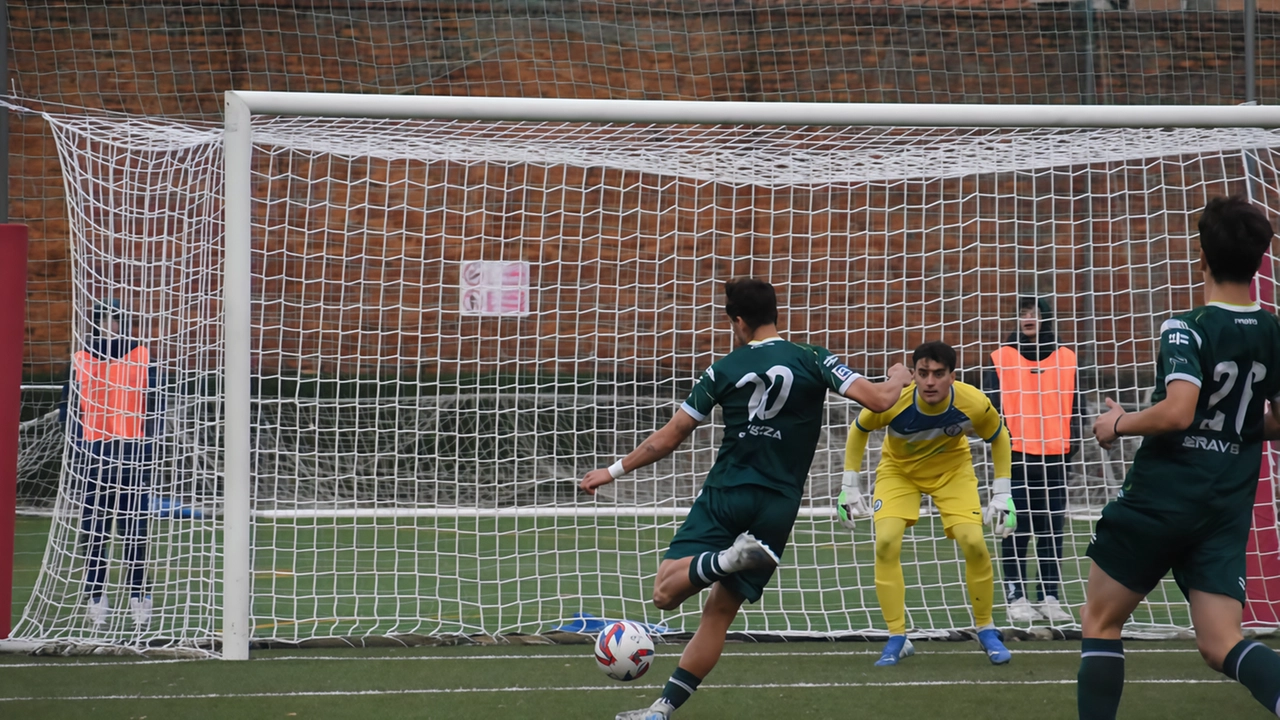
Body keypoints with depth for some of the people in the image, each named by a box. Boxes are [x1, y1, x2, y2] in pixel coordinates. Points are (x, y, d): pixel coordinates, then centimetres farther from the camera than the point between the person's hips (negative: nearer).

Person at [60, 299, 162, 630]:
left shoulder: (142, 359, 6)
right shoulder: (81, 361, 7)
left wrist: (148, 443, -1)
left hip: (132, 452, -1)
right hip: (92, 453, 1)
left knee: (134, 528, 0)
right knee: (92, 529, 2)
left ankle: (139, 596, 3)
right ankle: (95, 598, 3)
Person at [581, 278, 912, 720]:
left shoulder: (724, 371, 2)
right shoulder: (812, 361, 0)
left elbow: (668, 439, 7)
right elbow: (879, 400, -7)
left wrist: (615, 471, 19)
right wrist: (898, 379, 17)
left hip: (726, 495, -2)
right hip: (778, 507, 2)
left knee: (666, 591, -6)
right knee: (719, 613, 9)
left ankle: (728, 558, -34)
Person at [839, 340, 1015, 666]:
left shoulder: (974, 403, -31)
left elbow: (999, 437, -7)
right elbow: (858, 429, -10)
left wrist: (1002, 494, -9)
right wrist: (849, 487, -8)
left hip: (952, 468, 0)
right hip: (898, 469, 0)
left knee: (973, 542, -17)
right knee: (886, 542, -21)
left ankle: (986, 630, 7)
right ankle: (897, 639, -7)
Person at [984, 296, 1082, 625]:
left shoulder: (1066, 359, 10)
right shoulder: (1001, 358, 4)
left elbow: (1074, 404, 11)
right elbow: (992, 406, 1)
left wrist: (1071, 443, 1)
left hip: (1054, 456, 2)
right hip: (1016, 457, -2)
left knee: (1052, 530, 3)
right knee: (1017, 530, -1)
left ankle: (1050, 598, 8)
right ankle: (1016, 597, 2)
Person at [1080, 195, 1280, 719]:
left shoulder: (1186, 330, -13)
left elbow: (1177, 412, -26)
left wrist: (1118, 425, -9)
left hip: (1159, 499, -5)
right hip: (1227, 513, 5)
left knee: (1099, 622, 12)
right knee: (1221, 646, -1)